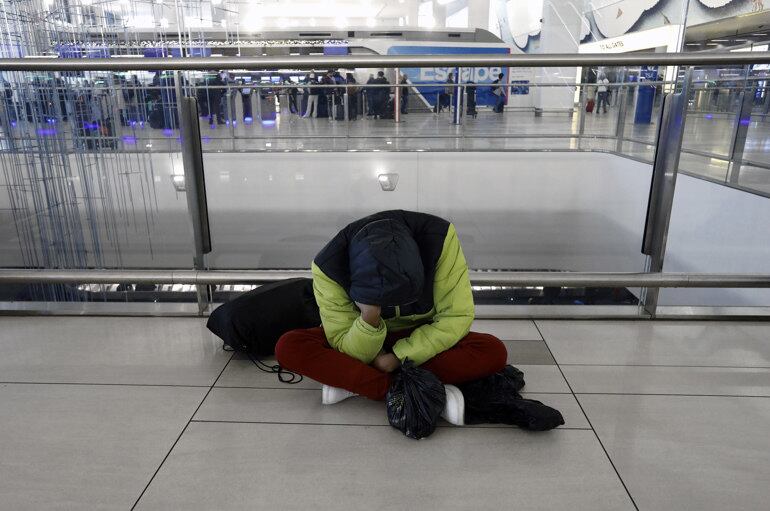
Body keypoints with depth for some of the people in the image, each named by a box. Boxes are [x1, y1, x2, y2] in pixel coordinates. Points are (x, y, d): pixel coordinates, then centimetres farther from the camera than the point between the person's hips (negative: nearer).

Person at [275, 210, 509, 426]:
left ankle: (352, 383, -24)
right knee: (287, 347, -27)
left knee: (494, 351, -29)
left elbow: (457, 316, -20)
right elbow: (348, 352, -20)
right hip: (361, 339, 0)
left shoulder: (438, 236, -28)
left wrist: (399, 357, -24)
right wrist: (369, 320, -40)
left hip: (420, 340, 1)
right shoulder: (328, 266, -28)